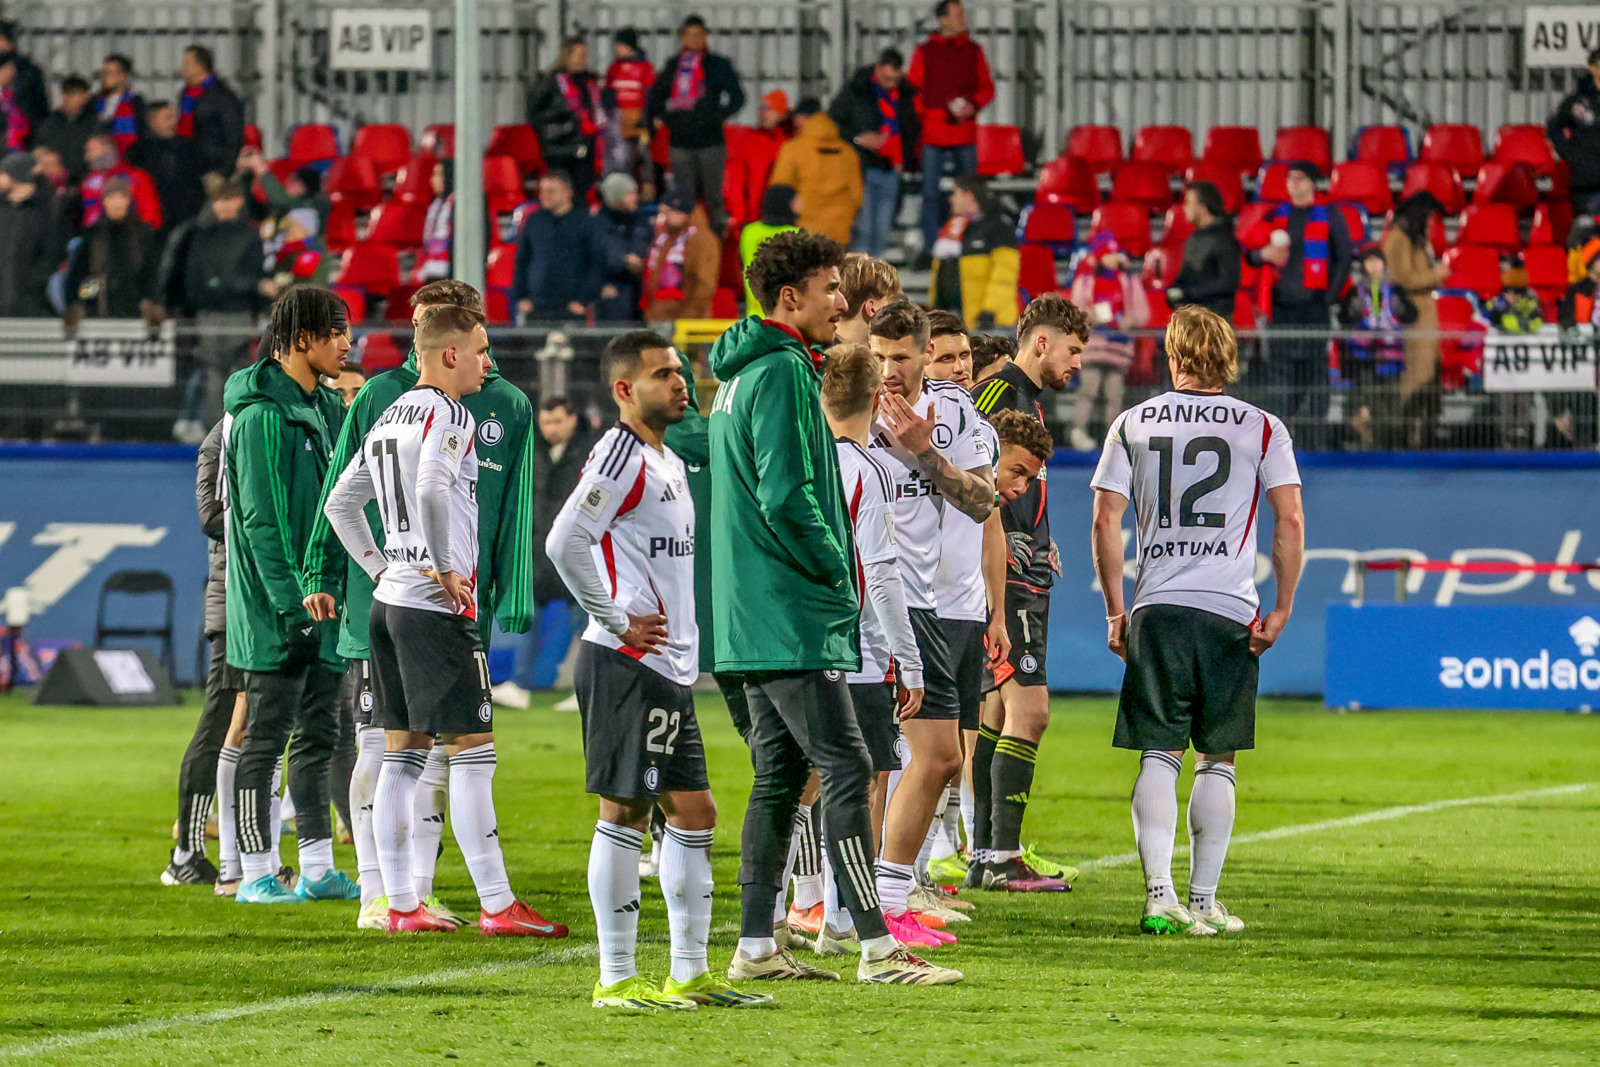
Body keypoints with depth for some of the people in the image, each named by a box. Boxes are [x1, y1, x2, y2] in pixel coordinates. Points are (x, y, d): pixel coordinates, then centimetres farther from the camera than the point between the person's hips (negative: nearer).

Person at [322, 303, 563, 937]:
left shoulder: (389, 419, 16)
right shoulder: (448, 415, -11)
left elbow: (339, 503, 23)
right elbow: (431, 488, -29)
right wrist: (444, 568, -20)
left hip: (389, 601, 9)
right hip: (436, 607, -9)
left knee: (403, 756, 10)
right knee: (472, 752, -6)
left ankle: (402, 904, 10)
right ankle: (496, 905, -5)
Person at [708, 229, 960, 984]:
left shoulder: (742, 373, 18)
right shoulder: (782, 372, -13)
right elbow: (787, 498, -21)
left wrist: (830, 576, 19)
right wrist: (838, 574, -8)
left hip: (750, 614, 10)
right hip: (793, 616, -10)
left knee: (780, 774, 11)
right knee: (846, 768, -10)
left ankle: (756, 947, 12)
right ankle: (876, 947, -12)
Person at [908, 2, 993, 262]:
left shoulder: (973, 51, 9)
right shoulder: (925, 51, 3)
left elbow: (986, 87, 12)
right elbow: (912, 89, 5)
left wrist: (973, 106, -6)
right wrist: (921, 114, -8)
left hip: (964, 133, 2)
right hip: (933, 134, -2)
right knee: (931, 192, -2)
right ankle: (929, 248, 2)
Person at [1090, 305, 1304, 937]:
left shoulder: (1132, 423, 7)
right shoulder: (1261, 428, 4)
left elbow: (1105, 518, 2)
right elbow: (1290, 521, -3)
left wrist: (1116, 611, 7)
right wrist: (1282, 608, 3)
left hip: (1155, 607, 1)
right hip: (1229, 611, -1)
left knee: (1159, 756, 3)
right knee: (1217, 761, 7)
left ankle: (1159, 894, -10)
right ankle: (1203, 902, 7)